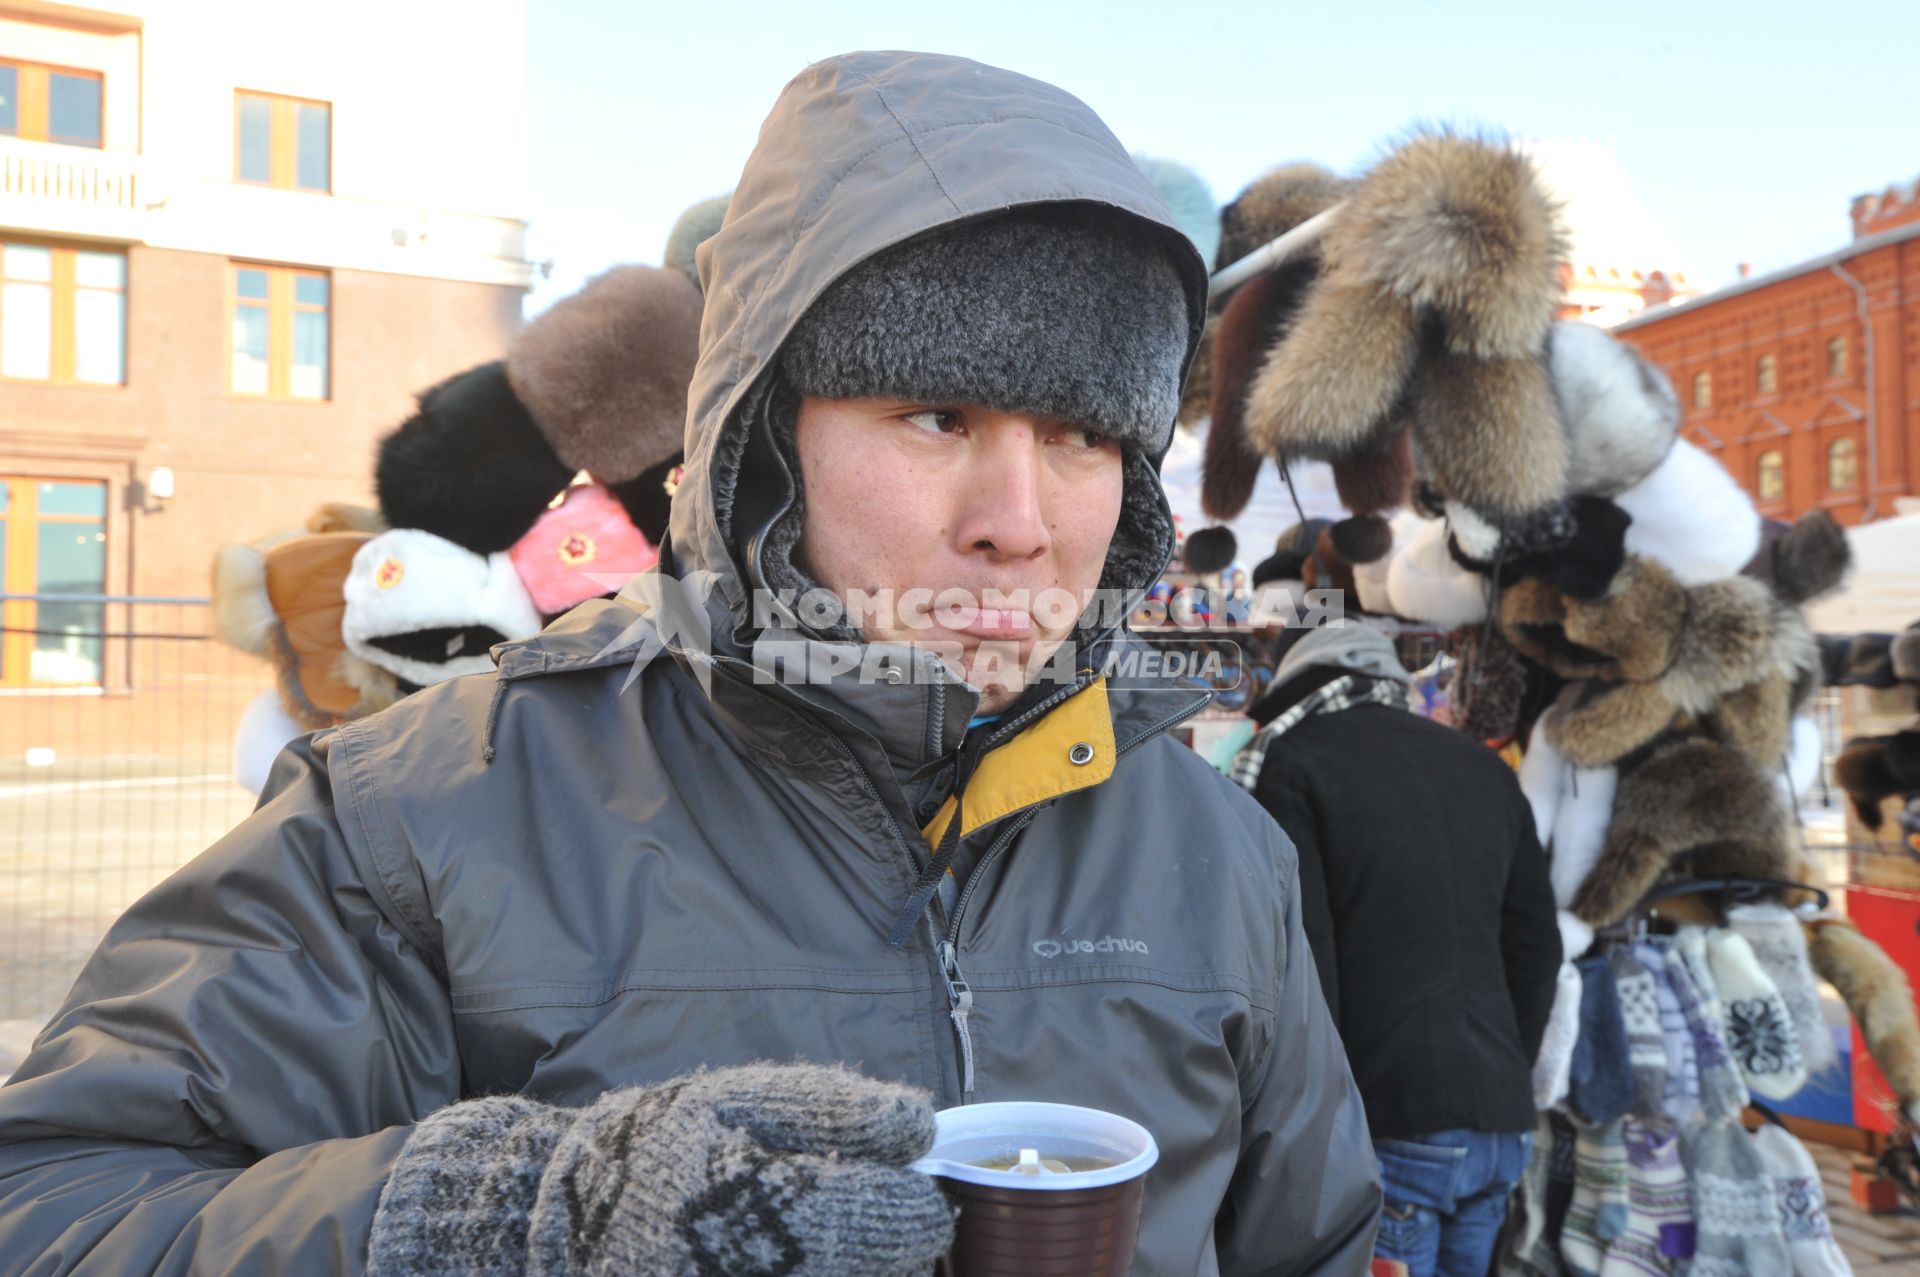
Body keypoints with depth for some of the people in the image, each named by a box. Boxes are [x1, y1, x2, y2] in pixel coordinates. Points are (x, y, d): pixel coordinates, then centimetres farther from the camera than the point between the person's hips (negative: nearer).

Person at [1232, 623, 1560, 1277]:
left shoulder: (1291, 763, -3)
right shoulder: (1487, 770, 17)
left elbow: (1300, 956, -12)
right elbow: (1535, 949, 18)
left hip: (1392, 1126, -7)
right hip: (1501, 1125, 7)